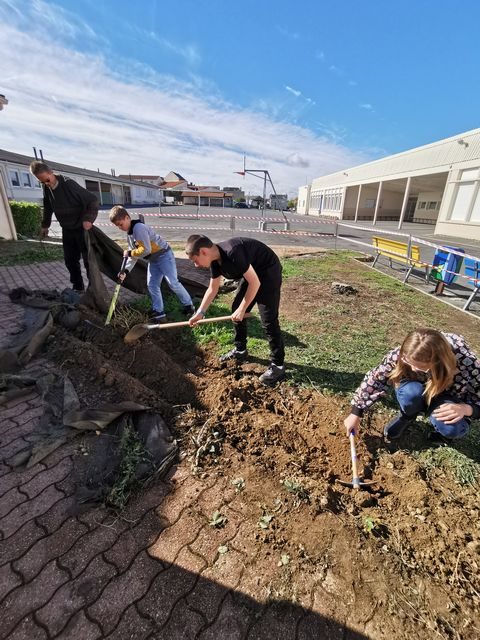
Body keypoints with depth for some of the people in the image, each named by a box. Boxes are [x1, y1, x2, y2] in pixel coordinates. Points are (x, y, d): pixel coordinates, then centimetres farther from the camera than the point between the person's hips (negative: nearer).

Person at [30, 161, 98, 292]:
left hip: (82, 228, -7)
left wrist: (89, 219, -31)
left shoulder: (68, 184, -18)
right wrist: (45, 225, 22)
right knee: (70, 260, 9)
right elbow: (48, 208, 18)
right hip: (67, 230, 7)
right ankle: (78, 287, 20)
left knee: (88, 259, -5)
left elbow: (93, 200, -20)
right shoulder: (47, 189, 2)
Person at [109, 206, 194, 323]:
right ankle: (159, 313, 5)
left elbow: (146, 250, -27)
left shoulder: (139, 228, -22)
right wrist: (125, 270, 1)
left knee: (173, 283, -11)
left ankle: (189, 305, 6)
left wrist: (129, 253, -13)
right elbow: (134, 254, 11)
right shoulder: (129, 235, 10)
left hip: (164, 255, -10)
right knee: (152, 285, 2)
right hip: (153, 260, 10)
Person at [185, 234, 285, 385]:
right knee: (236, 310, 11)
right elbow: (212, 289, 8)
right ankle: (240, 350, 28)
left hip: (268, 272, -9)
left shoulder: (232, 252, -33)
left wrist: (242, 309, -20)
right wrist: (200, 312, 6)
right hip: (252, 273, 9)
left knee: (268, 319, -11)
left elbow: (255, 283, -28)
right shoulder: (215, 260, -5)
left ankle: (278, 365, 0)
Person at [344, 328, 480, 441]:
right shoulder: (402, 355, -31)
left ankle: (443, 427, 5)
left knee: (451, 428, -33)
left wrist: (465, 409, -41)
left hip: (448, 398, 0)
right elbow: (375, 379, -20)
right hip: (418, 394, 1)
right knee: (410, 391, -36)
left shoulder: (466, 364, -35)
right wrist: (356, 414, -18)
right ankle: (407, 417, -1)